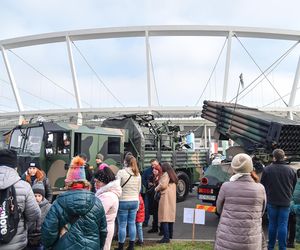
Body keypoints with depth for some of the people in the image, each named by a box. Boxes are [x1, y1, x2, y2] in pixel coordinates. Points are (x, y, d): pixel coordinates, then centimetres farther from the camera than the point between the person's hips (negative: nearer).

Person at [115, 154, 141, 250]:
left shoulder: (121, 172, -12)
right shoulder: (138, 174, 4)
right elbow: (139, 189, 11)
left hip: (123, 201, -5)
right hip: (135, 201, 5)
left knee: (122, 225, 4)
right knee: (132, 223, 12)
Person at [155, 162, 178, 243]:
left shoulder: (165, 174, -8)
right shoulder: (173, 175, 19)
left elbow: (163, 185, -17)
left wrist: (156, 189, 0)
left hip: (166, 197, -10)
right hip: (172, 197, 10)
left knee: (164, 217, -10)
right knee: (170, 216, 17)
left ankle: (166, 237, -13)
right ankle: (170, 234, 27)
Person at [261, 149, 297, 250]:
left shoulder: (267, 169, -11)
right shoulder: (290, 170, -5)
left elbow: (262, 185, -3)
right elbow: (294, 186, 7)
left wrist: (266, 196, 15)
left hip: (272, 201, 0)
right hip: (285, 202, 1)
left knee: (272, 224, 11)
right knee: (283, 225, 6)